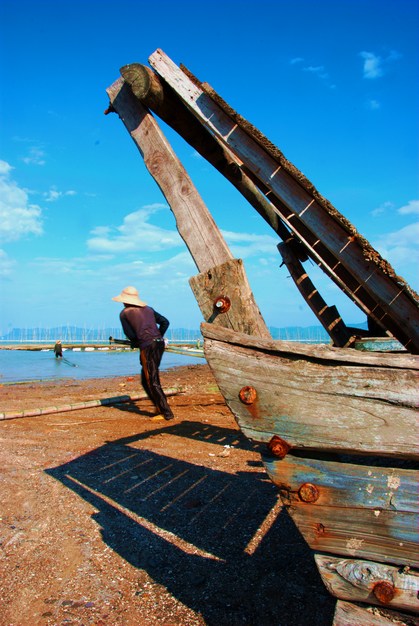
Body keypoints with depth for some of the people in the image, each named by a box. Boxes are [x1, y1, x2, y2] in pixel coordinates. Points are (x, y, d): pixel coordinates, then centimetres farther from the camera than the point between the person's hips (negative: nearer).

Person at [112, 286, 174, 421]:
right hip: (160, 343, 7)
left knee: (153, 382, 0)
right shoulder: (148, 309, 20)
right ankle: (160, 406, 19)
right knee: (145, 379, 20)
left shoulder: (124, 313, 5)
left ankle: (167, 412, -2)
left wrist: (135, 343, 17)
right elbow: (165, 322, 14)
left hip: (147, 347, -7)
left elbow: (130, 334, -3)